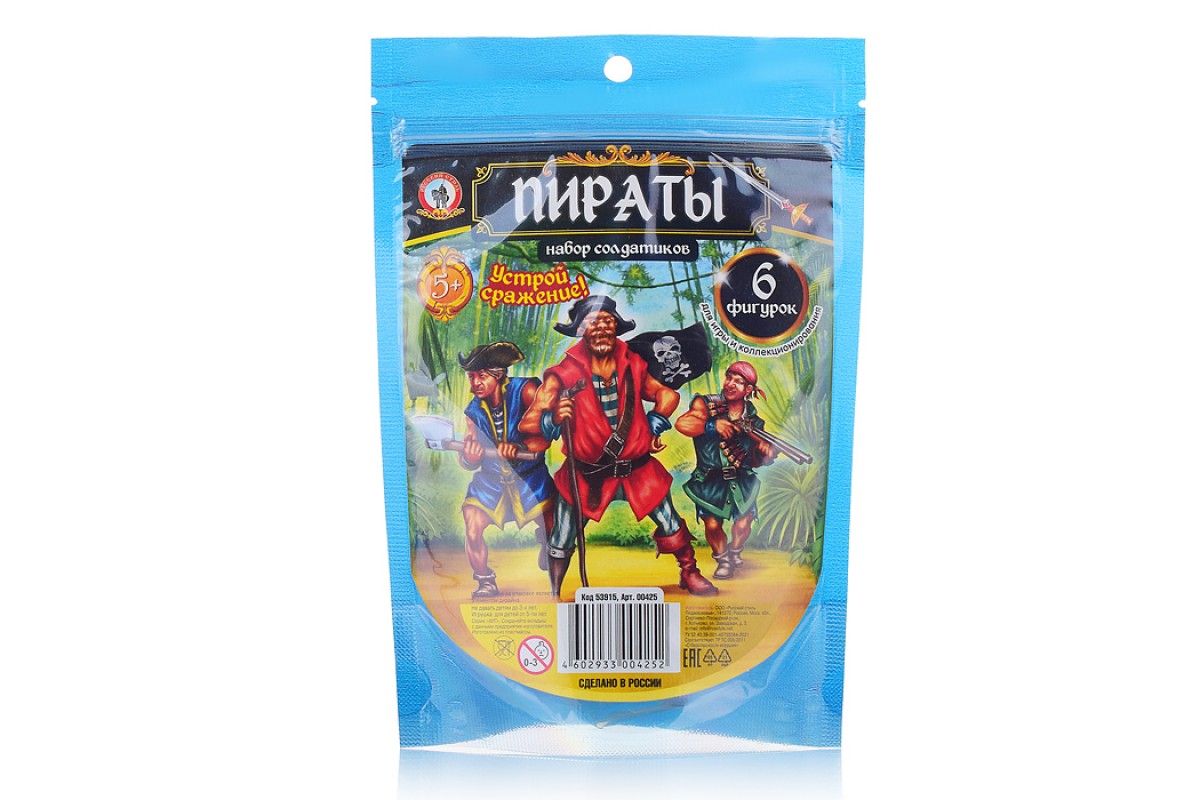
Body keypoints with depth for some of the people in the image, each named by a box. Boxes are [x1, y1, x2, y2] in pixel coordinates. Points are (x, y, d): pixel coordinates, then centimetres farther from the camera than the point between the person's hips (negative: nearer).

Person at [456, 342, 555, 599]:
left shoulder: (525, 391, -17)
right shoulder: (474, 411, -1)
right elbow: (468, 462, -1)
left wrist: (520, 447, -44)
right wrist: (469, 457, -26)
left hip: (531, 476, -3)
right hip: (490, 479, 3)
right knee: (472, 532, -12)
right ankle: (486, 584, 12)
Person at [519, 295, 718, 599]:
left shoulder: (632, 364, 0)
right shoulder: (563, 374, -11)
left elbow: (665, 393, 18)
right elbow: (528, 423, -14)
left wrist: (654, 425, 6)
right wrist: (554, 419, -34)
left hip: (637, 468, 3)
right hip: (585, 474, -2)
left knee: (672, 528, 10)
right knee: (561, 544, 0)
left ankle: (689, 574, 37)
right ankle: (553, 594, 24)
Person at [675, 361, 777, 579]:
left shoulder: (752, 419, -1)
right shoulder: (706, 405, -9)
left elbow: (755, 461, 4)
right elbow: (682, 424, -29)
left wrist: (765, 454, -18)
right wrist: (712, 425, -40)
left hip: (741, 480, 2)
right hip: (710, 480, -2)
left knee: (743, 524, -7)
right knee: (712, 524, -11)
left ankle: (734, 553, 28)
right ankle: (723, 560, 19)